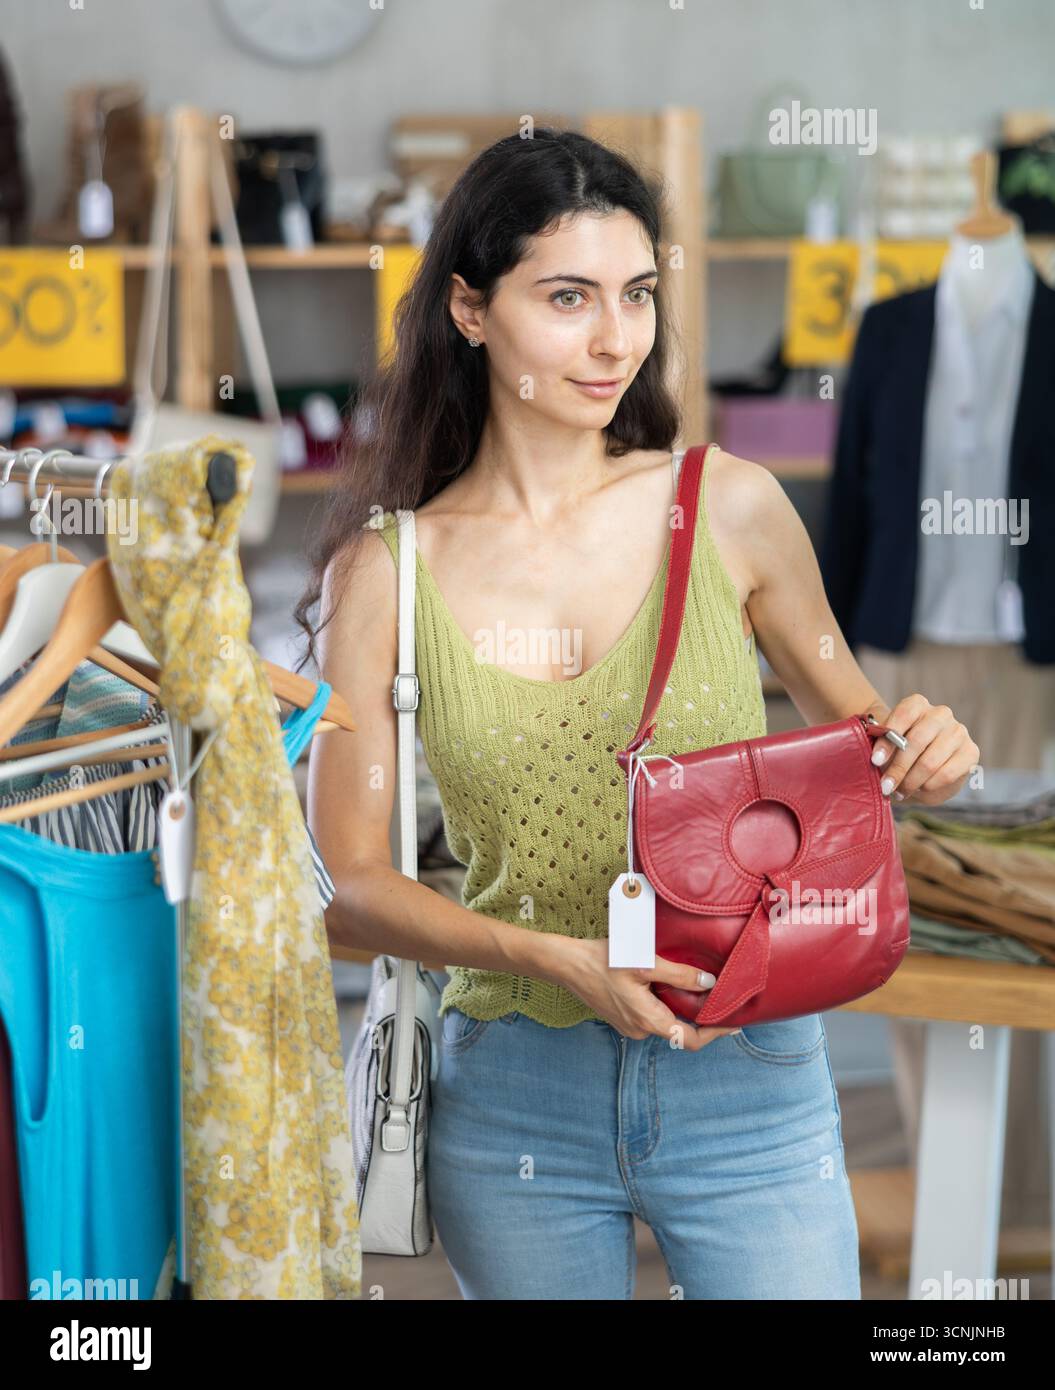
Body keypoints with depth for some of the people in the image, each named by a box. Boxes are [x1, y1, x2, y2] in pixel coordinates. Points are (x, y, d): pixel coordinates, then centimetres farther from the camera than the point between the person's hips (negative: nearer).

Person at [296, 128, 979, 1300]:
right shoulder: (384, 571, -3)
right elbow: (346, 882, -3)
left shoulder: (728, 508, -2)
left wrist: (920, 751, -11)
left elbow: (850, 722, 12)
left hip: (745, 1083, 0)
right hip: (514, 1102, 0)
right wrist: (555, 958, -18)